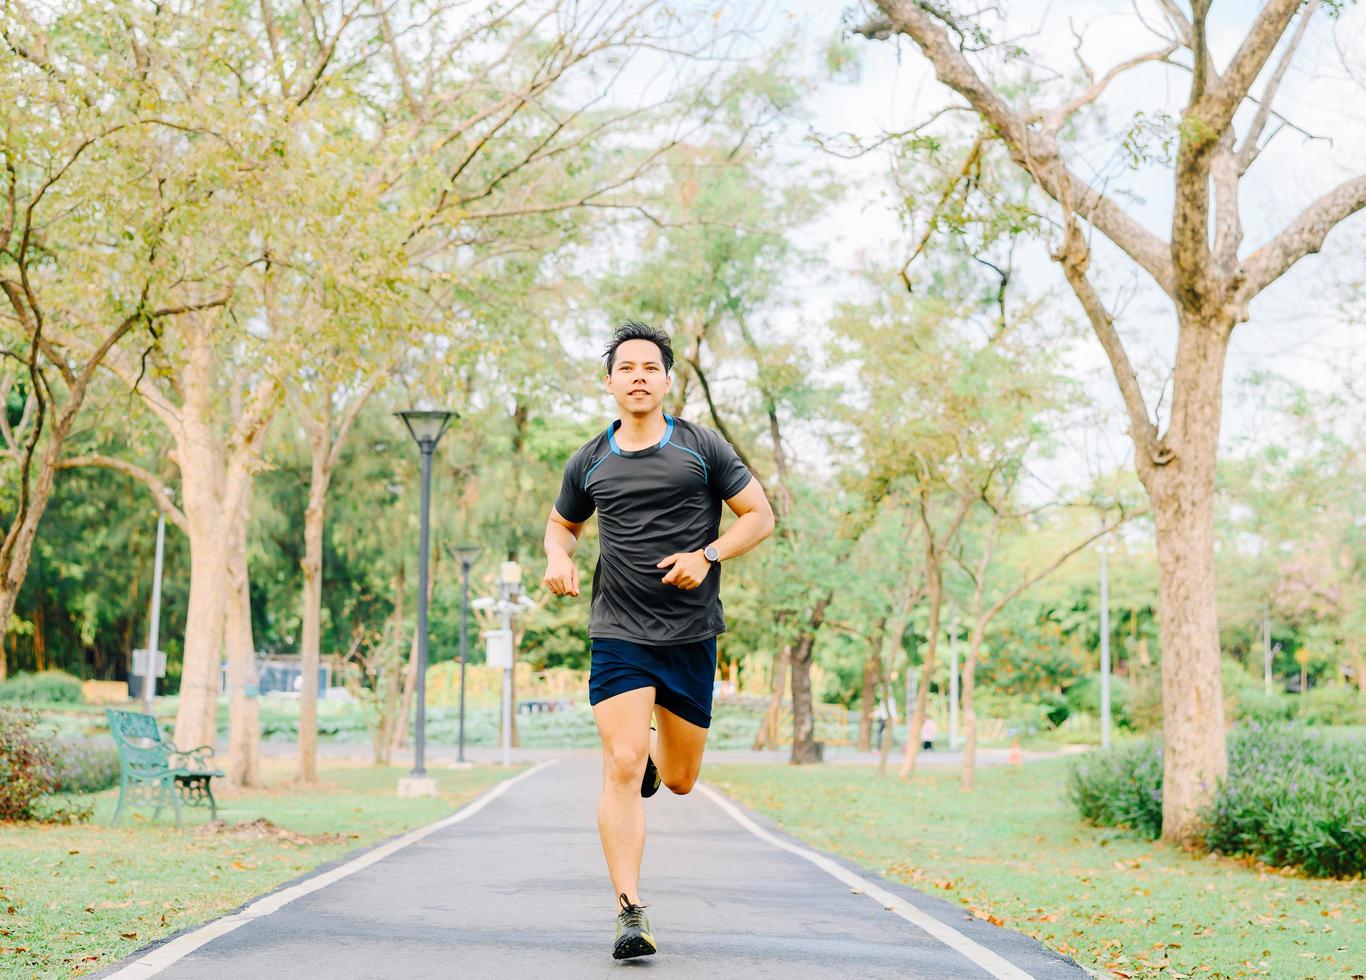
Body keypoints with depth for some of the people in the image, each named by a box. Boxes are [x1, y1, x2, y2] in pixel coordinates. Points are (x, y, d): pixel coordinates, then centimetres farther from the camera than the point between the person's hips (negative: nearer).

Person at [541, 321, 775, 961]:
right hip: (618, 633, 0)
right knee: (622, 767, -15)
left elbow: (760, 516, 3)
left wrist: (707, 555, -12)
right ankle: (630, 914, -11)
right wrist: (558, 557, 1)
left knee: (678, 780, 11)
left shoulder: (702, 448, 1)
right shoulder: (590, 462, 7)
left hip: (691, 634, 0)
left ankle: (653, 747, 49)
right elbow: (561, 522, 24)